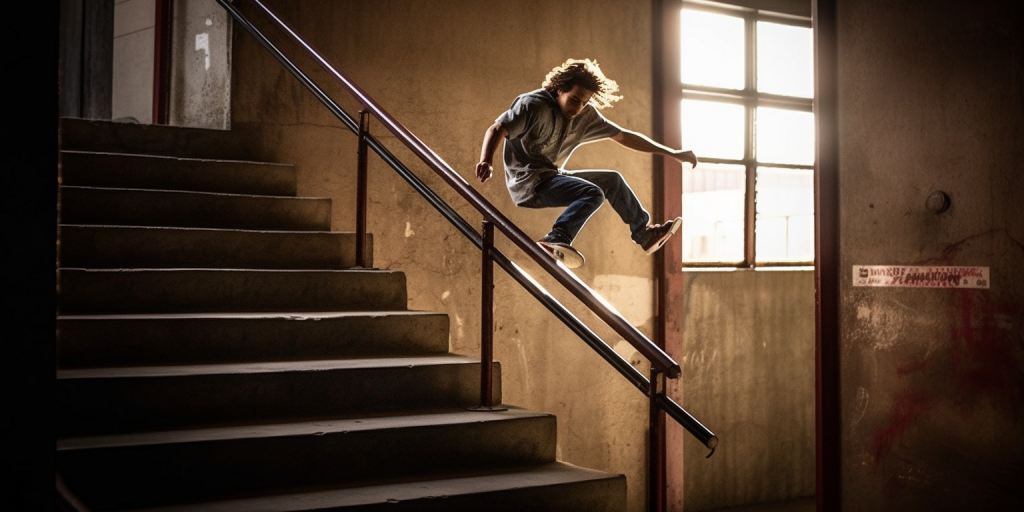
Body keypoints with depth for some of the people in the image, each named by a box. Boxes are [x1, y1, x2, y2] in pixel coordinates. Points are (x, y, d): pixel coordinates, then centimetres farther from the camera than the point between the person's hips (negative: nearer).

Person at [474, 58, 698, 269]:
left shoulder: (586, 115, 5)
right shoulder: (533, 105, -15)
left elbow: (623, 136, 10)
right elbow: (497, 130, -19)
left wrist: (672, 153, 9)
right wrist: (486, 161, -40)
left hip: (552, 177, 8)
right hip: (529, 183, -8)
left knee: (612, 180, 15)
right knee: (593, 193, -26)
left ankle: (645, 233, 26)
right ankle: (555, 241, -43)